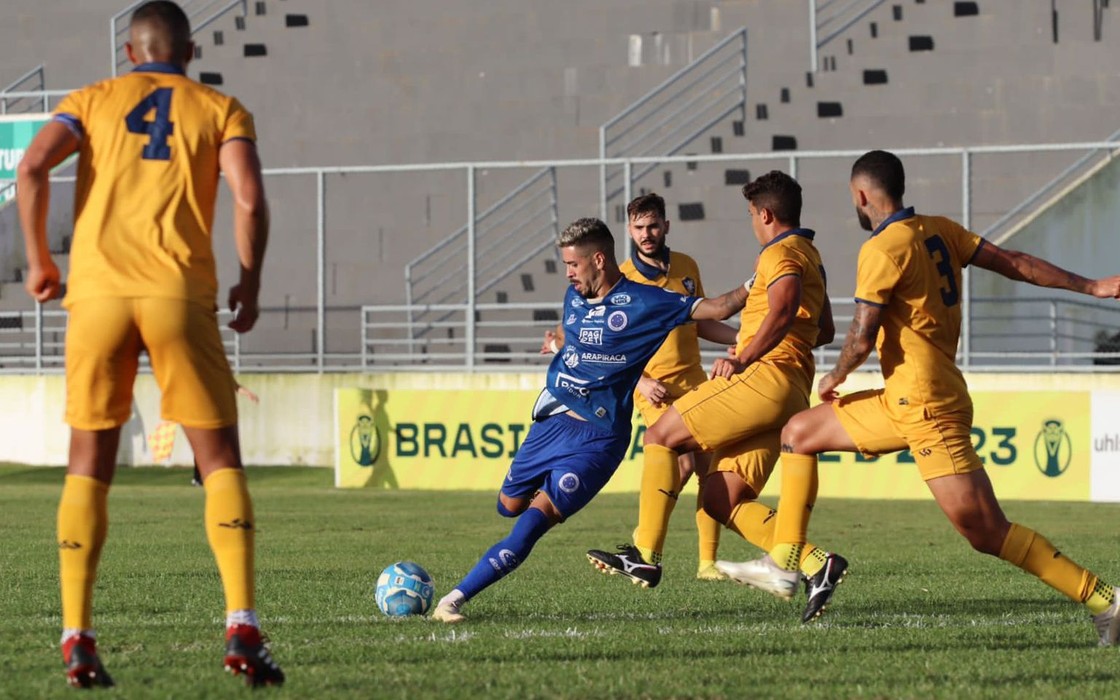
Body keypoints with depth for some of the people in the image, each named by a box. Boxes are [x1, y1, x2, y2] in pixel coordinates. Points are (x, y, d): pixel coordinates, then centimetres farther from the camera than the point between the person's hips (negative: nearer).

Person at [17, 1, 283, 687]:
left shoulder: (91, 101, 16)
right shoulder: (221, 109, 13)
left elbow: (33, 168, -2)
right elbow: (250, 198, -3)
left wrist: (40, 261, 7)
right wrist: (251, 283, 10)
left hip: (98, 292, 1)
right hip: (180, 295, -1)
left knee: (89, 467, 9)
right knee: (221, 460, 4)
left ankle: (78, 637, 0)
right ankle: (242, 628, -11)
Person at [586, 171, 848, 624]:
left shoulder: (782, 253, -4)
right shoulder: (810, 257, 28)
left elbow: (784, 310, -24)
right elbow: (824, 330, 37)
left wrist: (743, 359, -20)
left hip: (765, 376, -10)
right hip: (793, 395, 10)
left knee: (661, 437, -5)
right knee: (722, 501, 3)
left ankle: (644, 555, -11)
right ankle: (816, 566, -9)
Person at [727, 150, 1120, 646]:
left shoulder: (883, 250, -15)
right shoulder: (940, 231, 9)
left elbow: (861, 342, -16)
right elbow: (1014, 263, 7)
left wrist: (834, 379, 5)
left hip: (925, 405, -10)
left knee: (987, 533, -11)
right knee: (798, 433, 17)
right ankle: (783, 566, 17)